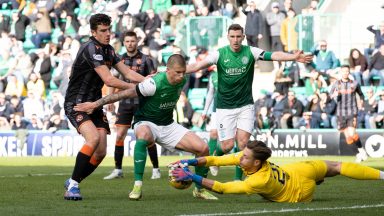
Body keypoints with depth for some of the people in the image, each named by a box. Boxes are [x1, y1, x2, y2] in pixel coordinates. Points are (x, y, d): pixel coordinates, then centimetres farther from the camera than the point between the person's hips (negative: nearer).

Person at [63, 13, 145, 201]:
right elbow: (108, 80, -25)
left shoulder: (108, 50, 9)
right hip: (76, 104, -8)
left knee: (101, 152, -1)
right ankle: (73, 184, -21)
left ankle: (73, 183, 18)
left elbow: (128, 73, 10)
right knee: (93, 138, -31)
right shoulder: (91, 49, -20)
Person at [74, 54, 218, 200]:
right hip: (146, 123, -6)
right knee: (143, 135, -44)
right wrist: (95, 104, -22)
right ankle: (137, 187, -38)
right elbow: (125, 94, -23)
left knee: (203, 148, -10)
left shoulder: (182, 81, -7)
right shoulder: (155, 84, -27)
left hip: (168, 125, 6)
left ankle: (200, 189, 14)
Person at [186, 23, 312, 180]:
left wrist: (293, 57, -35)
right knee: (227, 145, -3)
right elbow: (198, 66, -14)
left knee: (243, 141, -10)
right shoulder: (220, 54, -7)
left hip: (245, 106, 1)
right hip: (225, 107, -1)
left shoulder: (250, 52, -5)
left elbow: (274, 55, -18)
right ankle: (215, 156, 32)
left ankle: (238, 178, 5)